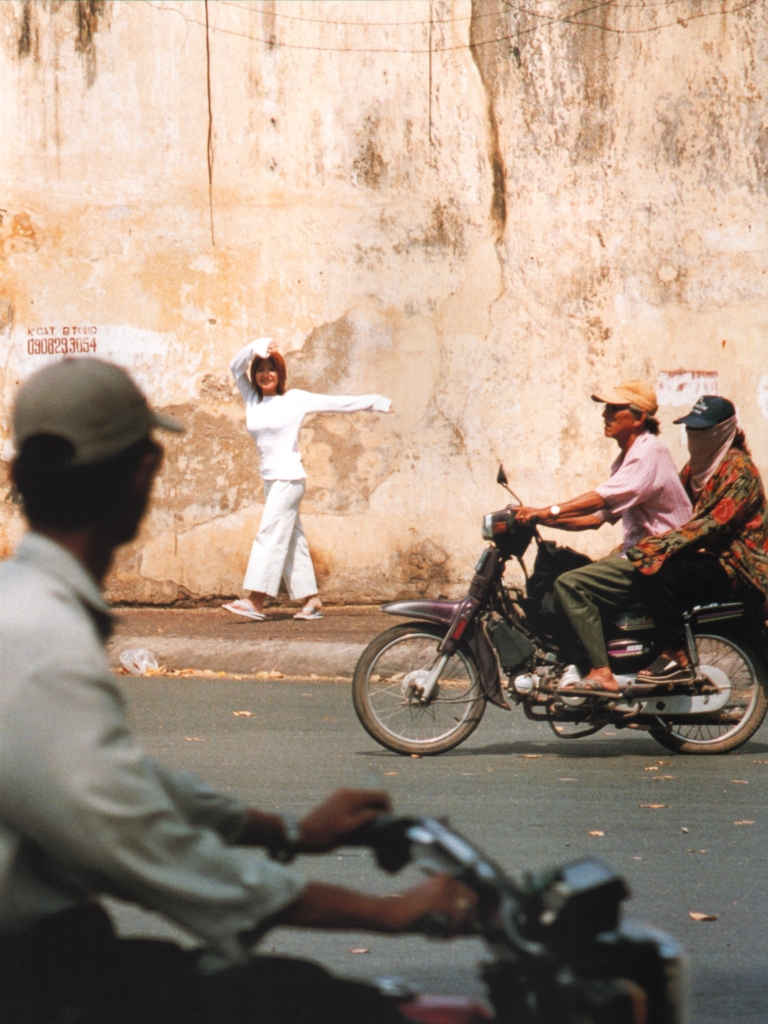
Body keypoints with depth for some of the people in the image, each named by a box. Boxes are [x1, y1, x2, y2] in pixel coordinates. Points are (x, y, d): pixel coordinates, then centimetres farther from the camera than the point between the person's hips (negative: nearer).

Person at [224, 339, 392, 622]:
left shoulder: (295, 399, -1)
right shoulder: (251, 399, 11)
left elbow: (337, 403, 3)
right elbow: (236, 367, 5)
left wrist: (375, 402, 5)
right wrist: (255, 348, -12)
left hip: (289, 478, -6)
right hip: (270, 479, 6)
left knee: (270, 536, -11)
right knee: (291, 540, 7)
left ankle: (255, 601, -15)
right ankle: (311, 599, 10)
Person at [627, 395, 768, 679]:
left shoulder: (738, 469, -13)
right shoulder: (695, 466, 15)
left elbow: (716, 523, -25)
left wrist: (660, 545, -32)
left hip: (737, 568, -9)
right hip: (709, 557, 9)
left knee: (661, 573, -28)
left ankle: (677, 657, -21)